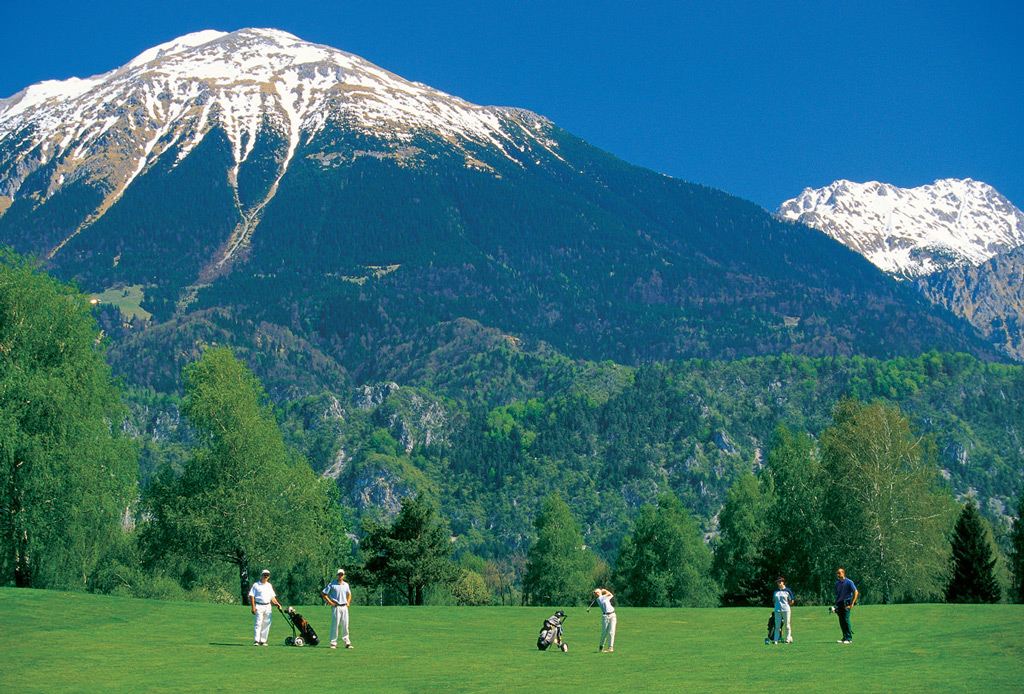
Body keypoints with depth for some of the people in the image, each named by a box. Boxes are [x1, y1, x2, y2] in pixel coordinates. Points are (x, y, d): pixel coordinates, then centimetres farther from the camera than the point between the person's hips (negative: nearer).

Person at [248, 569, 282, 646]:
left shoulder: (269, 585, 19)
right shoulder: (256, 585, 3)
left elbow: (272, 597, 21)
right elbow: (251, 596, -2)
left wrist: (277, 604, 6)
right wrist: (253, 607, -12)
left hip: (268, 606, 5)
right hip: (259, 606, -5)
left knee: (266, 624, 2)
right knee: (258, 624, -11)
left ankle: (263, 641, 7)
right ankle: (256, 641, -12)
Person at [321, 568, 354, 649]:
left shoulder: (346, 585, 13)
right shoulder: (332, 584, -2)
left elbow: (349, 594, 30)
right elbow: (323, 593, -1)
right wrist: (330, 602, -7)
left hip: (344, 607, 4)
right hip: (336, 607, -4)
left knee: (345, 625, 4)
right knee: (335, 625, -5)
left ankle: (347, 643, 8)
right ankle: (333, 643, 1)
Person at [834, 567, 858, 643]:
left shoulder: (849, 582, -4)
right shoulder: (837, 583, 15)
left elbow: (855, 592, -6)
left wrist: (852, 603, -10)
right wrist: (836, 605, 12)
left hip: (846, 603, -6)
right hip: (839, 604, 6)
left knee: (846, 620, -11)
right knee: (841, 621, 6)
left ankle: (849, 638, -6)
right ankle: (844, 637, 13)